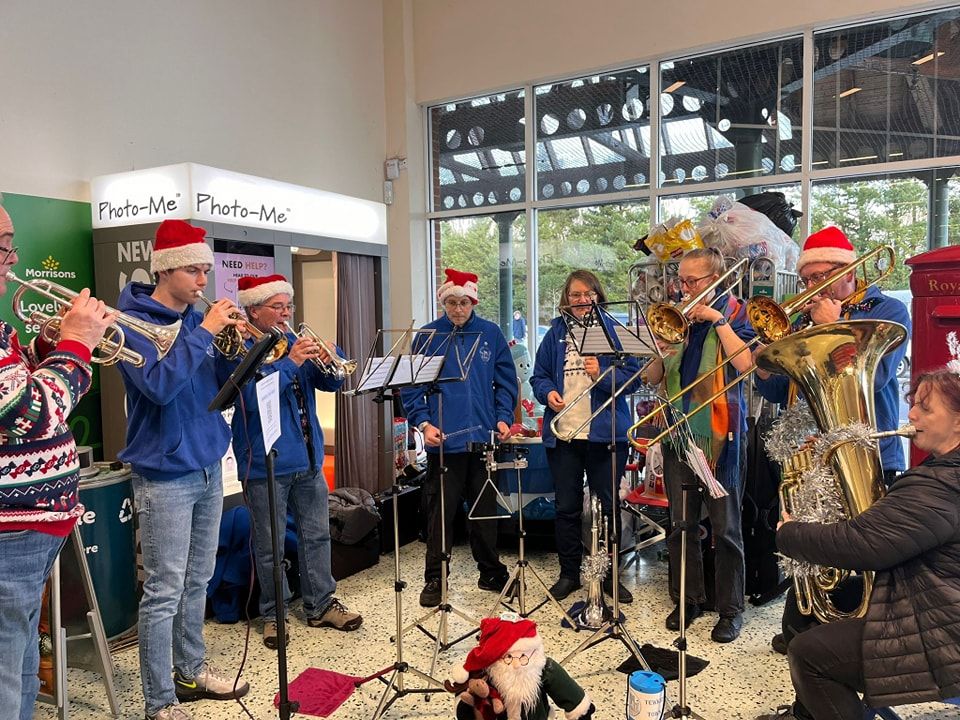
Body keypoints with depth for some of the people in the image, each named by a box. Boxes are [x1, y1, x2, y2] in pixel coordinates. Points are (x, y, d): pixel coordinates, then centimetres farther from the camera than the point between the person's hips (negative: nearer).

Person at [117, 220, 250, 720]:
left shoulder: (194, 319, 9)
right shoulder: (134, 322, -11)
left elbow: (224, 387, 11)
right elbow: (159, 384, -27)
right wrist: (205, 332, -23)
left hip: (208, 468, 7)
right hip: (165, 475, -7)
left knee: (197, 582, 17)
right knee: (164, 592, 1)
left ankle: (191, 671, 32)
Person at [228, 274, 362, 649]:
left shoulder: (295, 341, 11)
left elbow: (331, 382, 9)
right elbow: (252, 396, -23)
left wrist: (328, 361, -13)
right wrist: (291, 362, -27)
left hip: (308, 458, 6)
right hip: (267, 462, -6)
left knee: (317, 534, 13)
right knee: (270, 545, 6)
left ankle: (321, 604, 27)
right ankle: (273, 614, 23)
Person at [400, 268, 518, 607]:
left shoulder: (490, 334, 5)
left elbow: (506, 381, 8)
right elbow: (412, 386, -1)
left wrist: (503, 417, -4)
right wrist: (424, 423, -13)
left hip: (483, 438, 2)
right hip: (443, 440, -2)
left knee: (485, 509, 14)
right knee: (440, 511, 3)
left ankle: (490, 572, 29)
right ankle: (434, 579, 16)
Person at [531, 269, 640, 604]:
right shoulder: (556, 333, 9)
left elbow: (633, 378, -4)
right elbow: (539, 375, 11)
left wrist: (601, 373, -21)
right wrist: (548, 393, -10)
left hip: (604, 433, -2)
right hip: (562, 434, 2)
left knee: (607, 506, 7)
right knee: (566, 507, 10)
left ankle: (610, 574, 22)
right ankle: (569, 573, 24)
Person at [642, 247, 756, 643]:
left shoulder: (734, 311, 1)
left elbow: (745, 363, -16)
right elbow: (652, 377, 9)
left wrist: (718, 320, -14)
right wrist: (662, 353, -11)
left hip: (720, 433, -4)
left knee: (725, 526, 3)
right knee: (680, 523, 10)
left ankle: (730, 608, 16)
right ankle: (688, 599, 25)